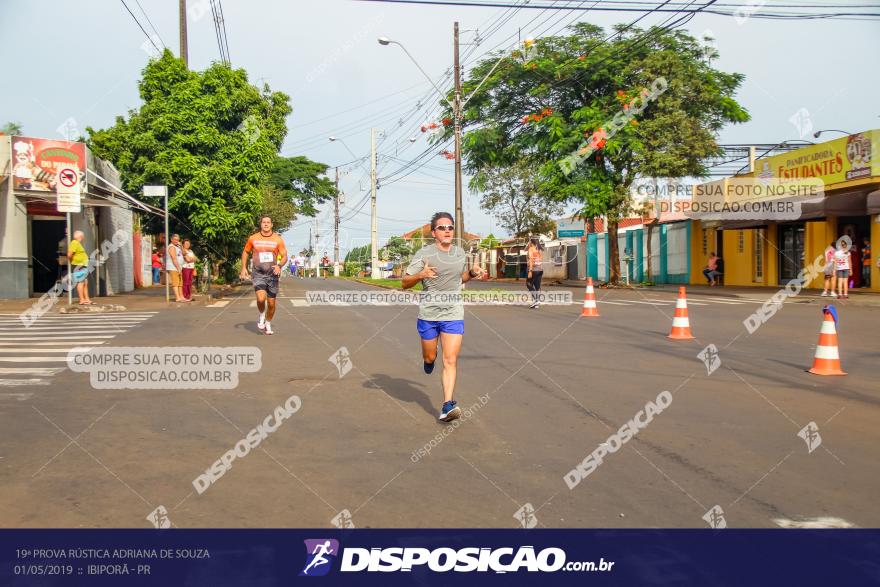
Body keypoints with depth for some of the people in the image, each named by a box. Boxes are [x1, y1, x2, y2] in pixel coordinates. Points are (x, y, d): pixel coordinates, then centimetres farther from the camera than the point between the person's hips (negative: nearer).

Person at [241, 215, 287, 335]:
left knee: (271, 303, 6)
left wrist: (279, 265, -20)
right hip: (258, 274, -1)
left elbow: (284, 255, 0)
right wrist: (244, 268, 6)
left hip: (272, 275, 1)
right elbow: (245, 252, 15)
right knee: (261, 298, -22)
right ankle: (262, 316, 8)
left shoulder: (278, 239, -1)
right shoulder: (253, 238, 1)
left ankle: (268, 324, 29)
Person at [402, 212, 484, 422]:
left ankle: (448, 406, -8)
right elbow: (405, 282, -5)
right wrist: (421, 275, -25)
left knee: (450, 361, -8)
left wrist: (473, 273, 2)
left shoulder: (460, 253, 6)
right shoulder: (424, 254, -7)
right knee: (430, 357, 13)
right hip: (428, 313, -1)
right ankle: (428, 361, 51)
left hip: (454, 315, 2)